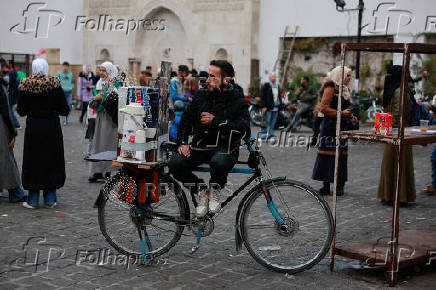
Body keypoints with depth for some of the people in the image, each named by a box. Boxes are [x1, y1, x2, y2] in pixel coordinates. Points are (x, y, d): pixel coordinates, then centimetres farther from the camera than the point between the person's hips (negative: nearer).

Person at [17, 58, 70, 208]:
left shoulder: (25, 86, -6)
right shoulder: (55, 85, -8)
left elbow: (21, 111, -3)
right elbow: (65, 110, -8)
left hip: (33, 128, 0)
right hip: (52, 128, 0)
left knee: (33, 161, 8)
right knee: (52, 161, 9)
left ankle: (33, 200, 11)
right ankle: (50, 199, 13)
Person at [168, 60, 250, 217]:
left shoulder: (238, 102, -5)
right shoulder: (202, 95, 8)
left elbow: (244, 131, -19)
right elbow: (186, 118, 19)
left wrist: (215, 121, -23)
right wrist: (182, 142, 4)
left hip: (225, 147, -4)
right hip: (200, 145, 4)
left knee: (219, 162, -39)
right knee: (175, 164, -22)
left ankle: (214, 189, -3)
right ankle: (202, 191, 4)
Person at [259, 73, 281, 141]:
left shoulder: (277, 86, 17)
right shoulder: (266, 86, -5)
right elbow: (262, 96, -9)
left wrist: (279, 105, 14)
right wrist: (263, 106, -14)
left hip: (275, 108, 6)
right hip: (268, 107, -6)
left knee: (273, 123, 7)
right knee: (267, 122, -5)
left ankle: (271, 135, 12)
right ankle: (262, 136, 1)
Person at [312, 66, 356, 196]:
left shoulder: (347, 90, 18)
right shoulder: (331, 88, -7)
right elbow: (323, 108, -14)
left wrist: (350, 116, 11)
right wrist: (341, 113, -19)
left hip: (342, 127, 7)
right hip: (330, 126, -7)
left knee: (341, 155, 4)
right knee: (327, 155, -6)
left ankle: (339, 186, 9)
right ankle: (326, 185, 0)